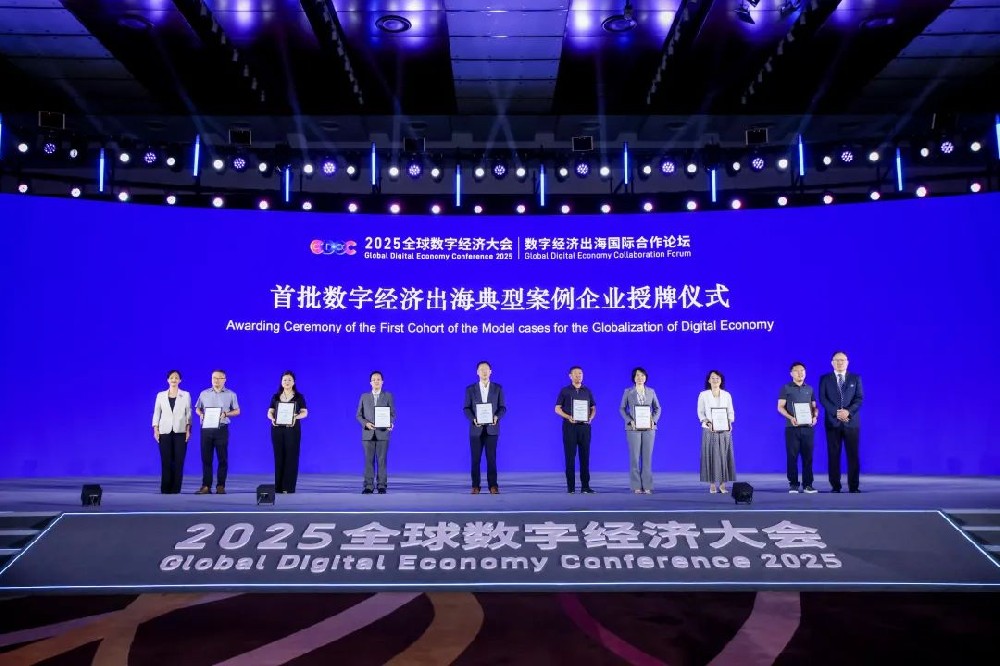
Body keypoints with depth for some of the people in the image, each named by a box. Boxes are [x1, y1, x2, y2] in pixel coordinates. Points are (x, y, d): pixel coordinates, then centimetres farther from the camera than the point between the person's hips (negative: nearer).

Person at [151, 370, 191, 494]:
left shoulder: (186, 395, 6)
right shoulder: (161, 395, 8)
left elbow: (188, 413, 4)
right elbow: (156, 413, 8)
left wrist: (188, 429, -5)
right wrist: (155, 430, -1)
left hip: (180, 431, -1)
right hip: (165, 431, 1)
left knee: (179, 461, -3)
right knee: (166, 461, -1)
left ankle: (175, 489, 3)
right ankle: (166, 488, 6)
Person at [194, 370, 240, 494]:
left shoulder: (231, 395, 6)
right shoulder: (204, 394, 12)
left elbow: (237, 411, 6)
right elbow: (197, 409, 16)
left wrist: (226, 414, -13)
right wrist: (201, 414, -7)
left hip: (221, 429, -2)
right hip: (206, 429, 2)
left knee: (222, 458, -1)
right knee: (206, 458, 2)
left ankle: (221, 486, 5)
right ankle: (206, 486, 7)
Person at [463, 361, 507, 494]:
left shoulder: (498, 388, 6)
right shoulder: (470, 389, 6)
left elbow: (502, 407, 3)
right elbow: (466, 408, 2)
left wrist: (497, 417, -17)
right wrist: (473, 419, -16)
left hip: (492, 428, 0)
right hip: (476, 428, 0)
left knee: (491, 458, -2)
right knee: (476, 458, 2)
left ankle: (493, 486, 3)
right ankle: (475, 486, 8)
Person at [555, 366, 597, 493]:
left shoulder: (587, 391, 11)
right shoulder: (565, 391, 4)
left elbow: (593, 408, 14)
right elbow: (557, 408, 1)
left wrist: (591, 417, -7)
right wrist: (568, 417, -15)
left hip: (584, 426, 2)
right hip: (569, 426, -2)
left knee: (585, 455, 2)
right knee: (570, 455, -2)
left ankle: (585, 485, 6)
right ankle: (571, 486, 3)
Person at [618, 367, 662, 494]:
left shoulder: (651, 392, 9)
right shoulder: (628, 392, 4)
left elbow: (657, 408, 11)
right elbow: (622, 408, 3)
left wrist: (654, 420, -5)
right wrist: (630, 421, -11)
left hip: (648, 428, 2)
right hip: (633, 428, -2)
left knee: (647, 457, 2)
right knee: (634, 457, -2)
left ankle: (647, 486, 6)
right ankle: (636, 486, 2)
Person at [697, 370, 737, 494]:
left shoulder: (727, 395, 8)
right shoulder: (703, 395, 2)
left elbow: (731, 412, 9)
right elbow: (700, 412, 2)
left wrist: (729, 422, -10)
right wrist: (707, 423, -14)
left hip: (725, 430, 2)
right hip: (710, 430, -2)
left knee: (724, 456, 1)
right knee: (710, 456, -2)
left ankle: (722, 484, 7)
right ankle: (712, 485, 3)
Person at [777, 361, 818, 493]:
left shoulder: (809, 389, 14)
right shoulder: (786, 388, 3)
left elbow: (814, 407, 16)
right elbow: (780, 407, -2)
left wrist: (815, 416, -6)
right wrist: (791, 418, -18)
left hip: (807, 427, 3)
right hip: (792, 427, -3)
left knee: (808, 456, 2)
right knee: (792, 456, -1)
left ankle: (807, 484, 7)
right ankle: (793, 484, 4)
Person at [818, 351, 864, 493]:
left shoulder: (856, 378, 9)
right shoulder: (825, 379, 7)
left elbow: (859, 398, 0)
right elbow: (823, 399, -2)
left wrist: (848, 411, -16)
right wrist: (836, 412, -15)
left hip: (851, 422, 1)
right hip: (832, 422, 0)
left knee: (853, 454, 0)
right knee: (833, 455, 0)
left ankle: (854, 486, 6)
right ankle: (835, 486, 5)